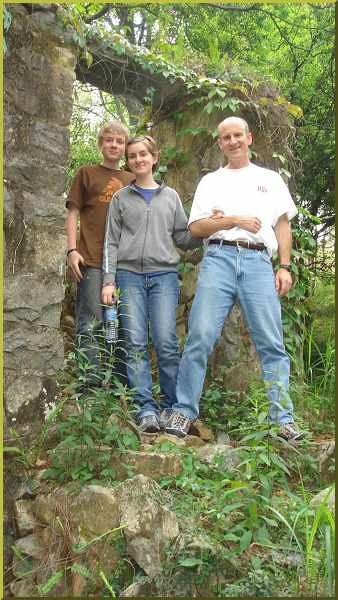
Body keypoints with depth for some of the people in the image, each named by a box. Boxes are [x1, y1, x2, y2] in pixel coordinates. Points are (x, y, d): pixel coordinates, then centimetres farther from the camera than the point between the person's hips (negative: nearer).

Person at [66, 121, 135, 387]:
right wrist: (72, 250, -7)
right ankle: (91, 380, -2)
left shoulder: (131, 181, 20)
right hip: (92, 260, -4)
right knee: (91, 322, -7)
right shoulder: (87, 173, 10)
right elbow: (73, 214, 5)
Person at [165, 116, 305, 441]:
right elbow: (196, 227, 9)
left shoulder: (271, 179, 23)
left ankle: (283, 418, 1)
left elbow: (283, 225, 17)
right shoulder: (210, 181, 21)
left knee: (271, 342, -5)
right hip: (218, 258, 0)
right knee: (200, 336, -10)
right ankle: (183, 411, -1)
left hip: (259, 261, 1)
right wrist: (235, 220, -4)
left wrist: (285, 267, 4)